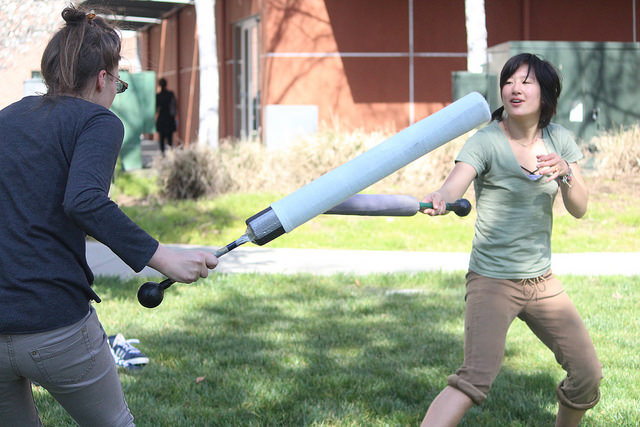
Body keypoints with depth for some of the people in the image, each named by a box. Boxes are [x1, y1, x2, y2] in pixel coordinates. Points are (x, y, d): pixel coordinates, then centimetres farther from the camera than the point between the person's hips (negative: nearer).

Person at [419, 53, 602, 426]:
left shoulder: (559, 139, 3)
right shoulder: (487, 141, -12)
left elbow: (579, 209, 1)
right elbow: (453, 188, -29)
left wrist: (564, 173, -19)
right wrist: (439, 200, -53)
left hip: (541, 280, 6)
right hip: (492, 280, -5)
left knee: (588, 375, 5)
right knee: (476, 377, -25)